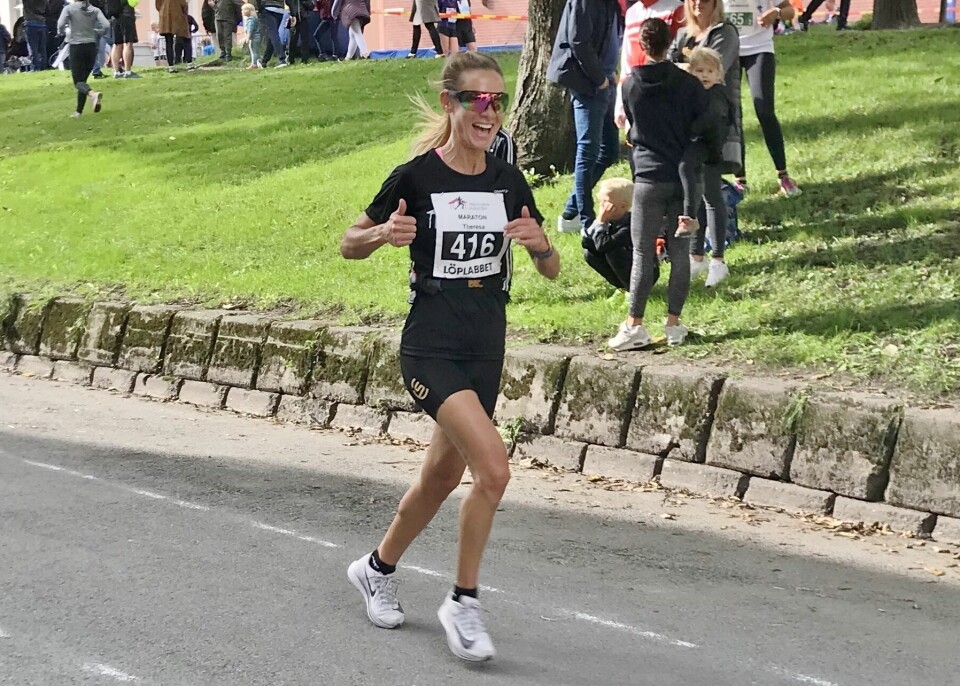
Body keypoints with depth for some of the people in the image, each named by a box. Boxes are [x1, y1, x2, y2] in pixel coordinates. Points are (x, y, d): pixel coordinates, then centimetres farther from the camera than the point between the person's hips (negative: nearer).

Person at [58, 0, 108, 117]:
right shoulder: (95, 10, 3)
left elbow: (61, 25, -16)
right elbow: (106, 25, -7)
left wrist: (62, 32, 6)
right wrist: (97, 35, 10)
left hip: (76, 47, -4)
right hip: (91, 47, 4)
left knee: (78, 81, -4)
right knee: (83, 79, 15)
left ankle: (93, 94, -34)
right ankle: (79, 111, 15)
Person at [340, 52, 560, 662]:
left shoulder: (508, 181, 4)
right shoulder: (416, 176, -9)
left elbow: (552, 270, 9)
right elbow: (350, 244, 2)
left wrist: (538, 240, -13)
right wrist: (385, 234, -20)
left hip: (486, 349, 6)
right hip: (430, 348, -6)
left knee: (443, 477, 15)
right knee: (494, 467, -21)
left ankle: (378, 568, 41)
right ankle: (464, 603, -5)